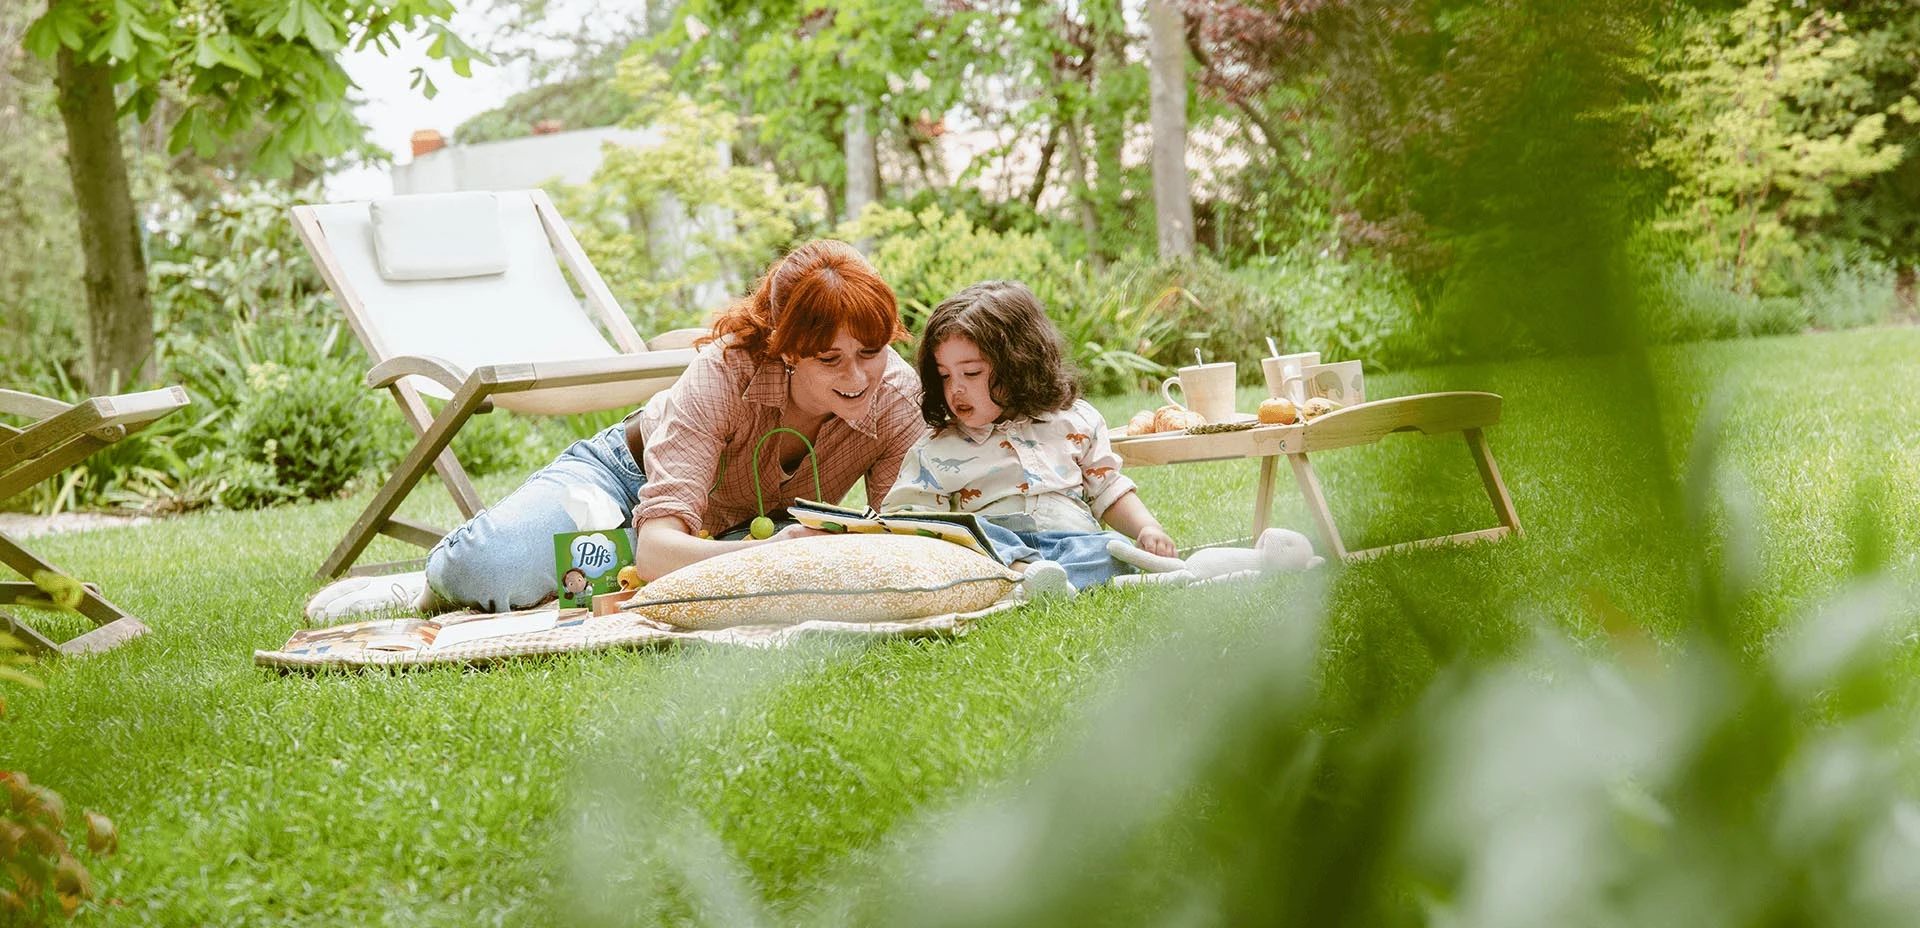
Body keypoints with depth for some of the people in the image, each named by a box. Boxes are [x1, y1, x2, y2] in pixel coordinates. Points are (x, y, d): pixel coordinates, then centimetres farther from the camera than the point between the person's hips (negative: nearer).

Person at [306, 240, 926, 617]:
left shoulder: (895, 396, -25)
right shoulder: (724, 373, -34)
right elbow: (658, 549, -43)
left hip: (744, 535, 4)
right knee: (487, 571, -35)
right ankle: (437, 583, 8)